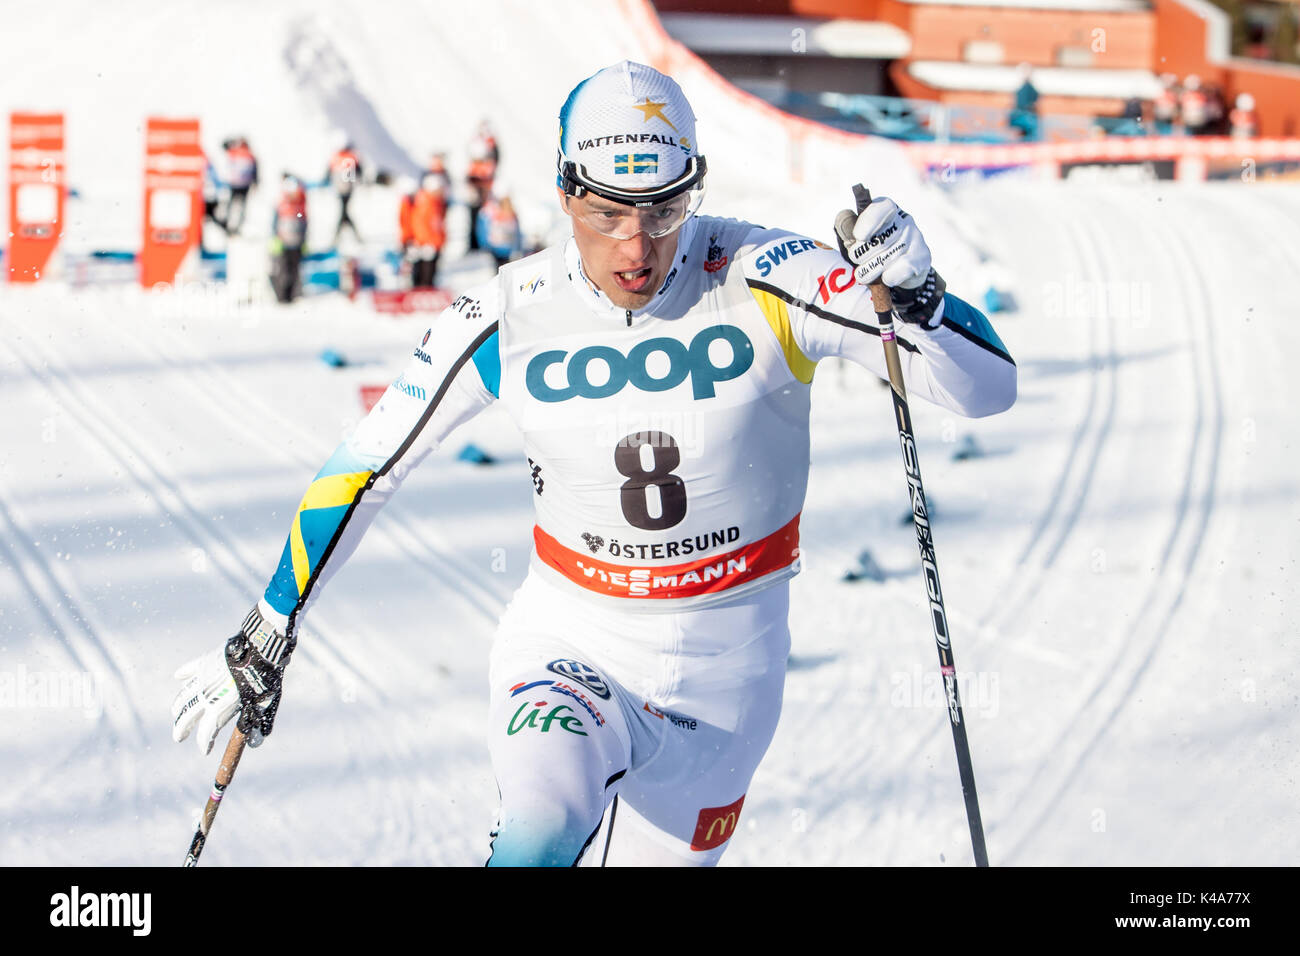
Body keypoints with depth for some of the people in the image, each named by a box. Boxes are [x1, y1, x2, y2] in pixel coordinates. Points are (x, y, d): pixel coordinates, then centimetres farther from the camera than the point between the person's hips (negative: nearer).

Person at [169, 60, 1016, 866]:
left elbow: (988, 387, -19)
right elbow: (365, 468, 2)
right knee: (541, 838, -30)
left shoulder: (763, 283, -16)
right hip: (567, 648, 0)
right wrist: (266, 635, 6)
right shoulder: (508, 318, -11)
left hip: (724, 673, 1)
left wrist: (912, 294, -40)